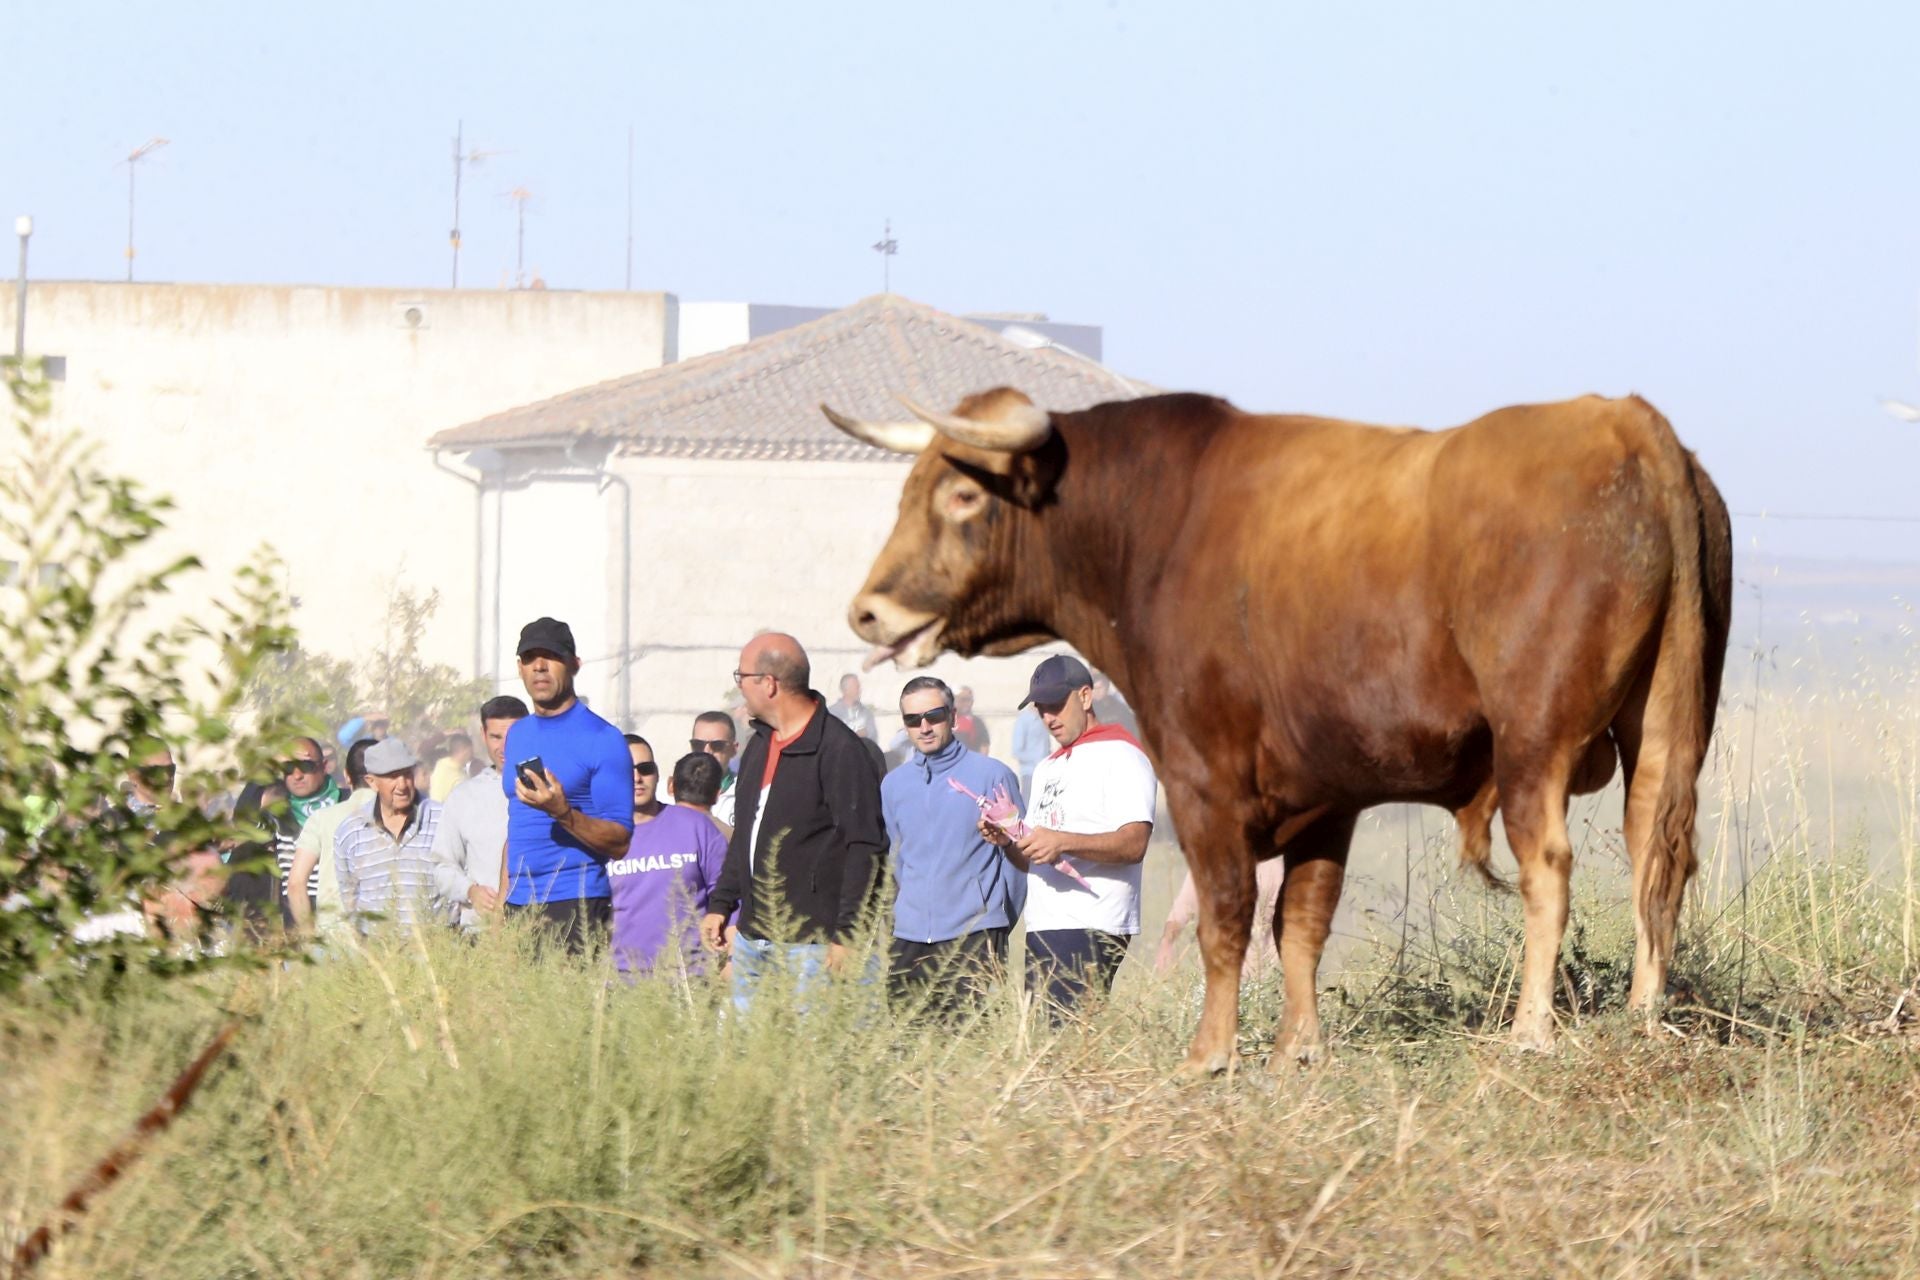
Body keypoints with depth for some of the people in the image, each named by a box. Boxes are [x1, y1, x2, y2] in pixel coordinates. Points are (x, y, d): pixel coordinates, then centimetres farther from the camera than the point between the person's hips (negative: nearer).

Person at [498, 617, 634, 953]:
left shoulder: (602, 739, -4)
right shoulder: (517, 735, 17)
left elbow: (620, 843, -8)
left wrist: (562, 812, -23)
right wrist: (501, 906, 15)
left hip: (575, 906, -6)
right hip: (518, 908, 6)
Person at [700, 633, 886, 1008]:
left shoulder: (841, 750, -12)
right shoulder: (760, 745, 17)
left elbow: (865, 847, -14)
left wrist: (846, 935, -18)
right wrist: (721, 904, 21)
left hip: (811, 945, -9)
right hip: (753, 938, 9)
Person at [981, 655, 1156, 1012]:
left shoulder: (1120, 755, -2)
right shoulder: (1047, 769, 27)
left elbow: (1134, 844, -15)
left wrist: (1062, 842, -26)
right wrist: (1007, 842, 3)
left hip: (1091, 931, -8)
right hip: (1042, 927, 8)